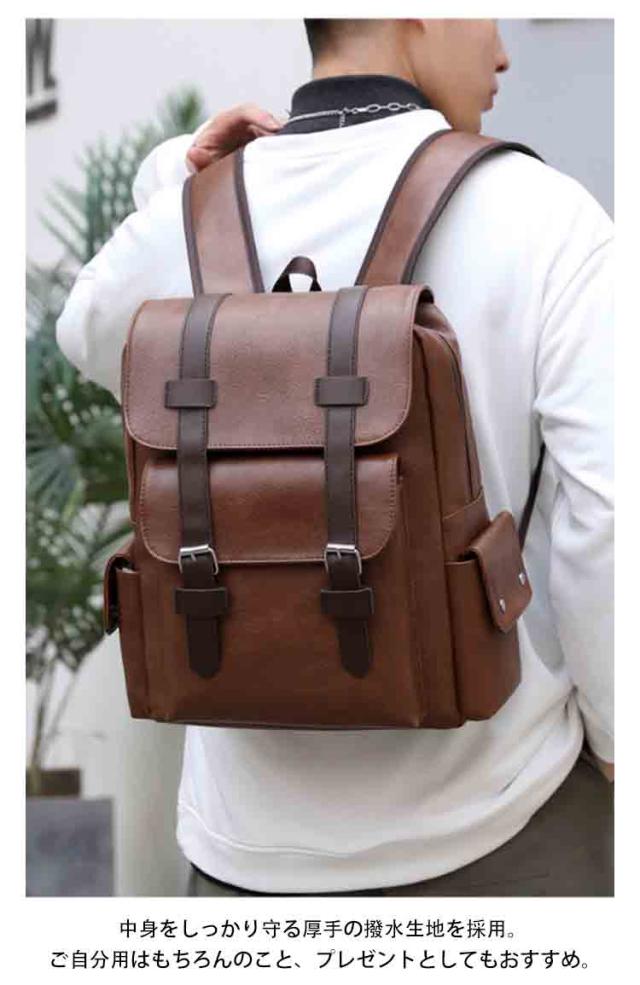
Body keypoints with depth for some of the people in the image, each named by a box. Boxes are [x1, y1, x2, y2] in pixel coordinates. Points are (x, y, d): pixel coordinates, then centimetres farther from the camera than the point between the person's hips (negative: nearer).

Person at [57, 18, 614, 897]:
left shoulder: (184, 226, -4)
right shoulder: (543, 215, -12)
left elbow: (91, 335, 21)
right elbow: (611, 525, -18)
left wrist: (170, 184, 7)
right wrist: (618, 735, -3)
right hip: (502, 807, -2)